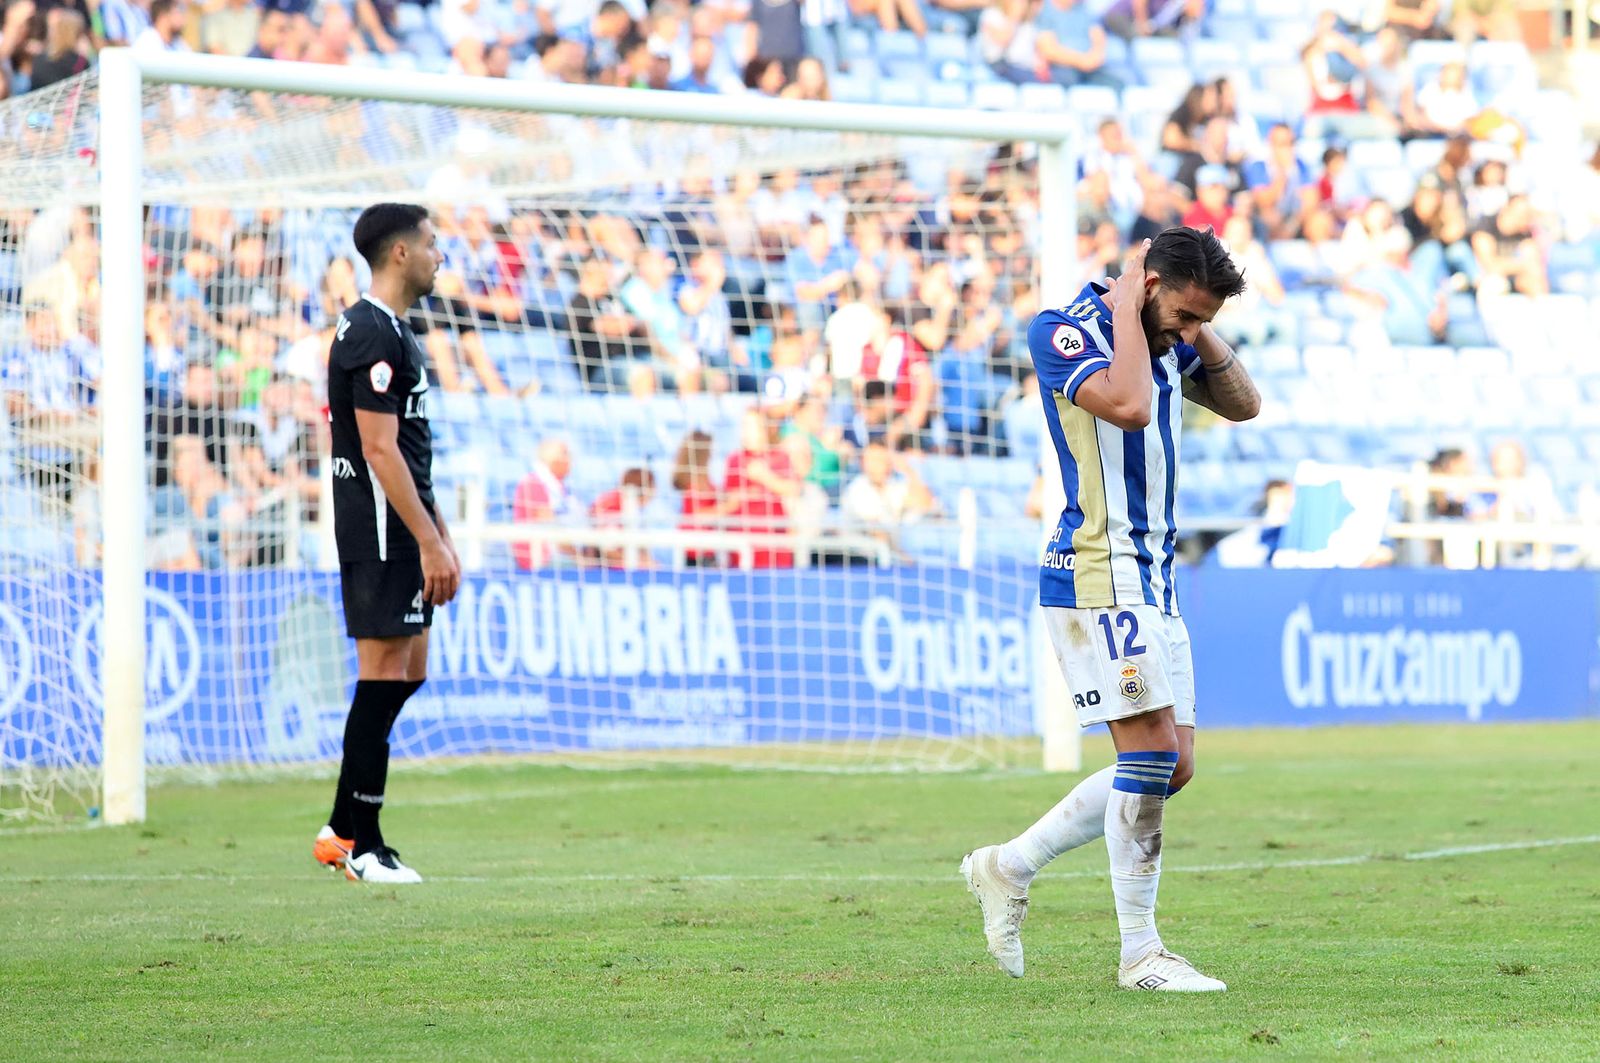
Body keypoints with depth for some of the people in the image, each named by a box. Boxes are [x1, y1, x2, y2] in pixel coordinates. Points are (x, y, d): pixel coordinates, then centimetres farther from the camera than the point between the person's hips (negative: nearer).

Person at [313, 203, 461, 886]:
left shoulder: (389, 330, 18)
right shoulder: (372, 334, -15)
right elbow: (379, 450, -21)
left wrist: (439, 535, 22)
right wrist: (429, 541, -21)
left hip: (401, 532, 11)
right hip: (381, 530, -11)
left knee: (406, 674, 13)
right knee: (384, 675, -7)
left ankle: (342, 831, 17)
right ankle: (361, 844, -2)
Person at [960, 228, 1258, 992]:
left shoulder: (1163, 340, 13)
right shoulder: (1063, 332, -13)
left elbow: (1242, 405, 14)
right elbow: (1127, 405, -28)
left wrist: (1197, 331, 3)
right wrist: (1127, 308, -17)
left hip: (1152, 576, 9)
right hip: (1097, 576, -9)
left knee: (1170, 766, 8)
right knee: (1152, 754, -14)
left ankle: (1008, 868, 19)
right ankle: (1140, 953, -8)